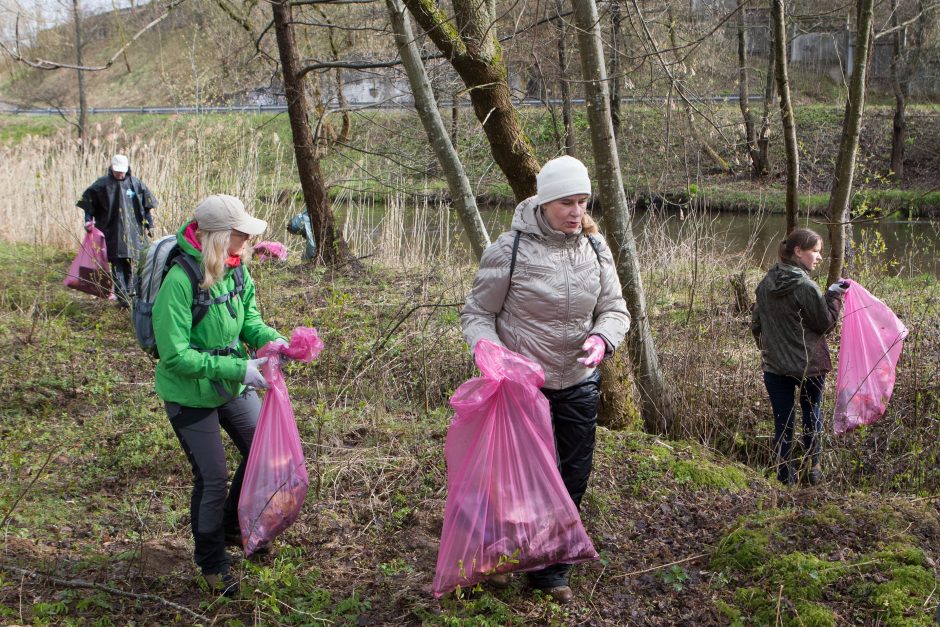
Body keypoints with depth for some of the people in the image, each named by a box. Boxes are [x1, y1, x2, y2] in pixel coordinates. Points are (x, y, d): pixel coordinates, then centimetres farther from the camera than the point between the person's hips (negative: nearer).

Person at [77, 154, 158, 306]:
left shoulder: (135, 183, 3)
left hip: (132, 229, 2)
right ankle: (122, 295, -9)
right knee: (117, 263, -7)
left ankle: (128, 290, 22)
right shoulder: (103, 184, -3)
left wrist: (150, 225, 9)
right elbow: (88, 202, 5)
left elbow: (148, 204, 10)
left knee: (129, 262, 9)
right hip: (112, 231, -2)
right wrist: (88, 221, -4)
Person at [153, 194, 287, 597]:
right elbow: (175, 355, -29)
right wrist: (237, 369, -31)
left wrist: (270, 338, -19)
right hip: (190, 395, -7)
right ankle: (212, 562, 26)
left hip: (233, 386, 7)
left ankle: (233, 527, 40)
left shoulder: (236, 269, -7)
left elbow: (249, 319, 3)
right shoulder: (180, 281, -29)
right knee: (212, 478, 2)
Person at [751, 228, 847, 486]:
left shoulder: (767, 283, 1)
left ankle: (786, 477, 12)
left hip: (774, 366, 4)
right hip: (808, 365, -4)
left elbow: (756, 323, 10)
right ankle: (812, 468, 28)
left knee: (783, 423, 9)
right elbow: (825, 323, -11)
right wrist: (834, 295, -1)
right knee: (812, 415, 19)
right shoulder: (806, 286, -18)